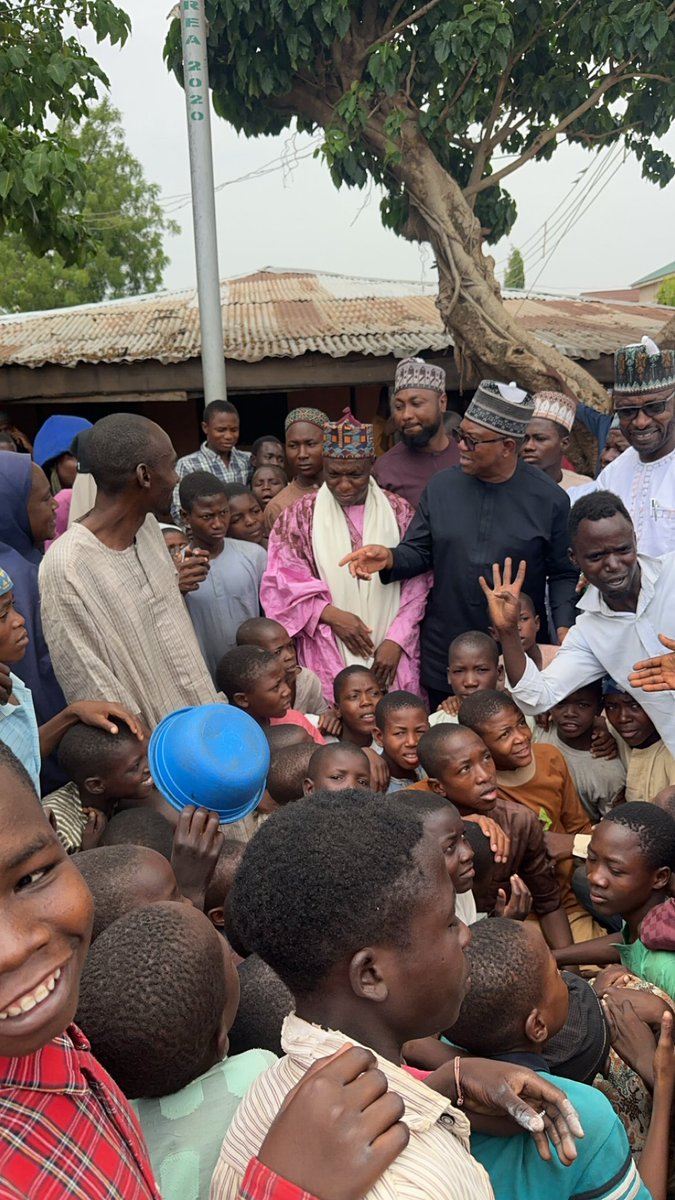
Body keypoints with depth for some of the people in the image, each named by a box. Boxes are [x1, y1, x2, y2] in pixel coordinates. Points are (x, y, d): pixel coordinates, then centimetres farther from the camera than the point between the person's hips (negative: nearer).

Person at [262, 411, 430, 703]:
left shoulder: (399, 512, 4)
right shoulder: (300, 516, 2)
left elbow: (416, 584, 2)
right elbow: (283, 583, -1)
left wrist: (396, 640, -7)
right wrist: (332, 614, -13)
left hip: (390, 651, 1)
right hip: (329, 656, -1)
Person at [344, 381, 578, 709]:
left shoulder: (549, 499, -4)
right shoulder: (441, 487, 3)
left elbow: (563, 575, 1)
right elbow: (418, 552, 9)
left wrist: (564, 628, -13)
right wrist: (389, 558, -12)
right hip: (445, 656, 2)